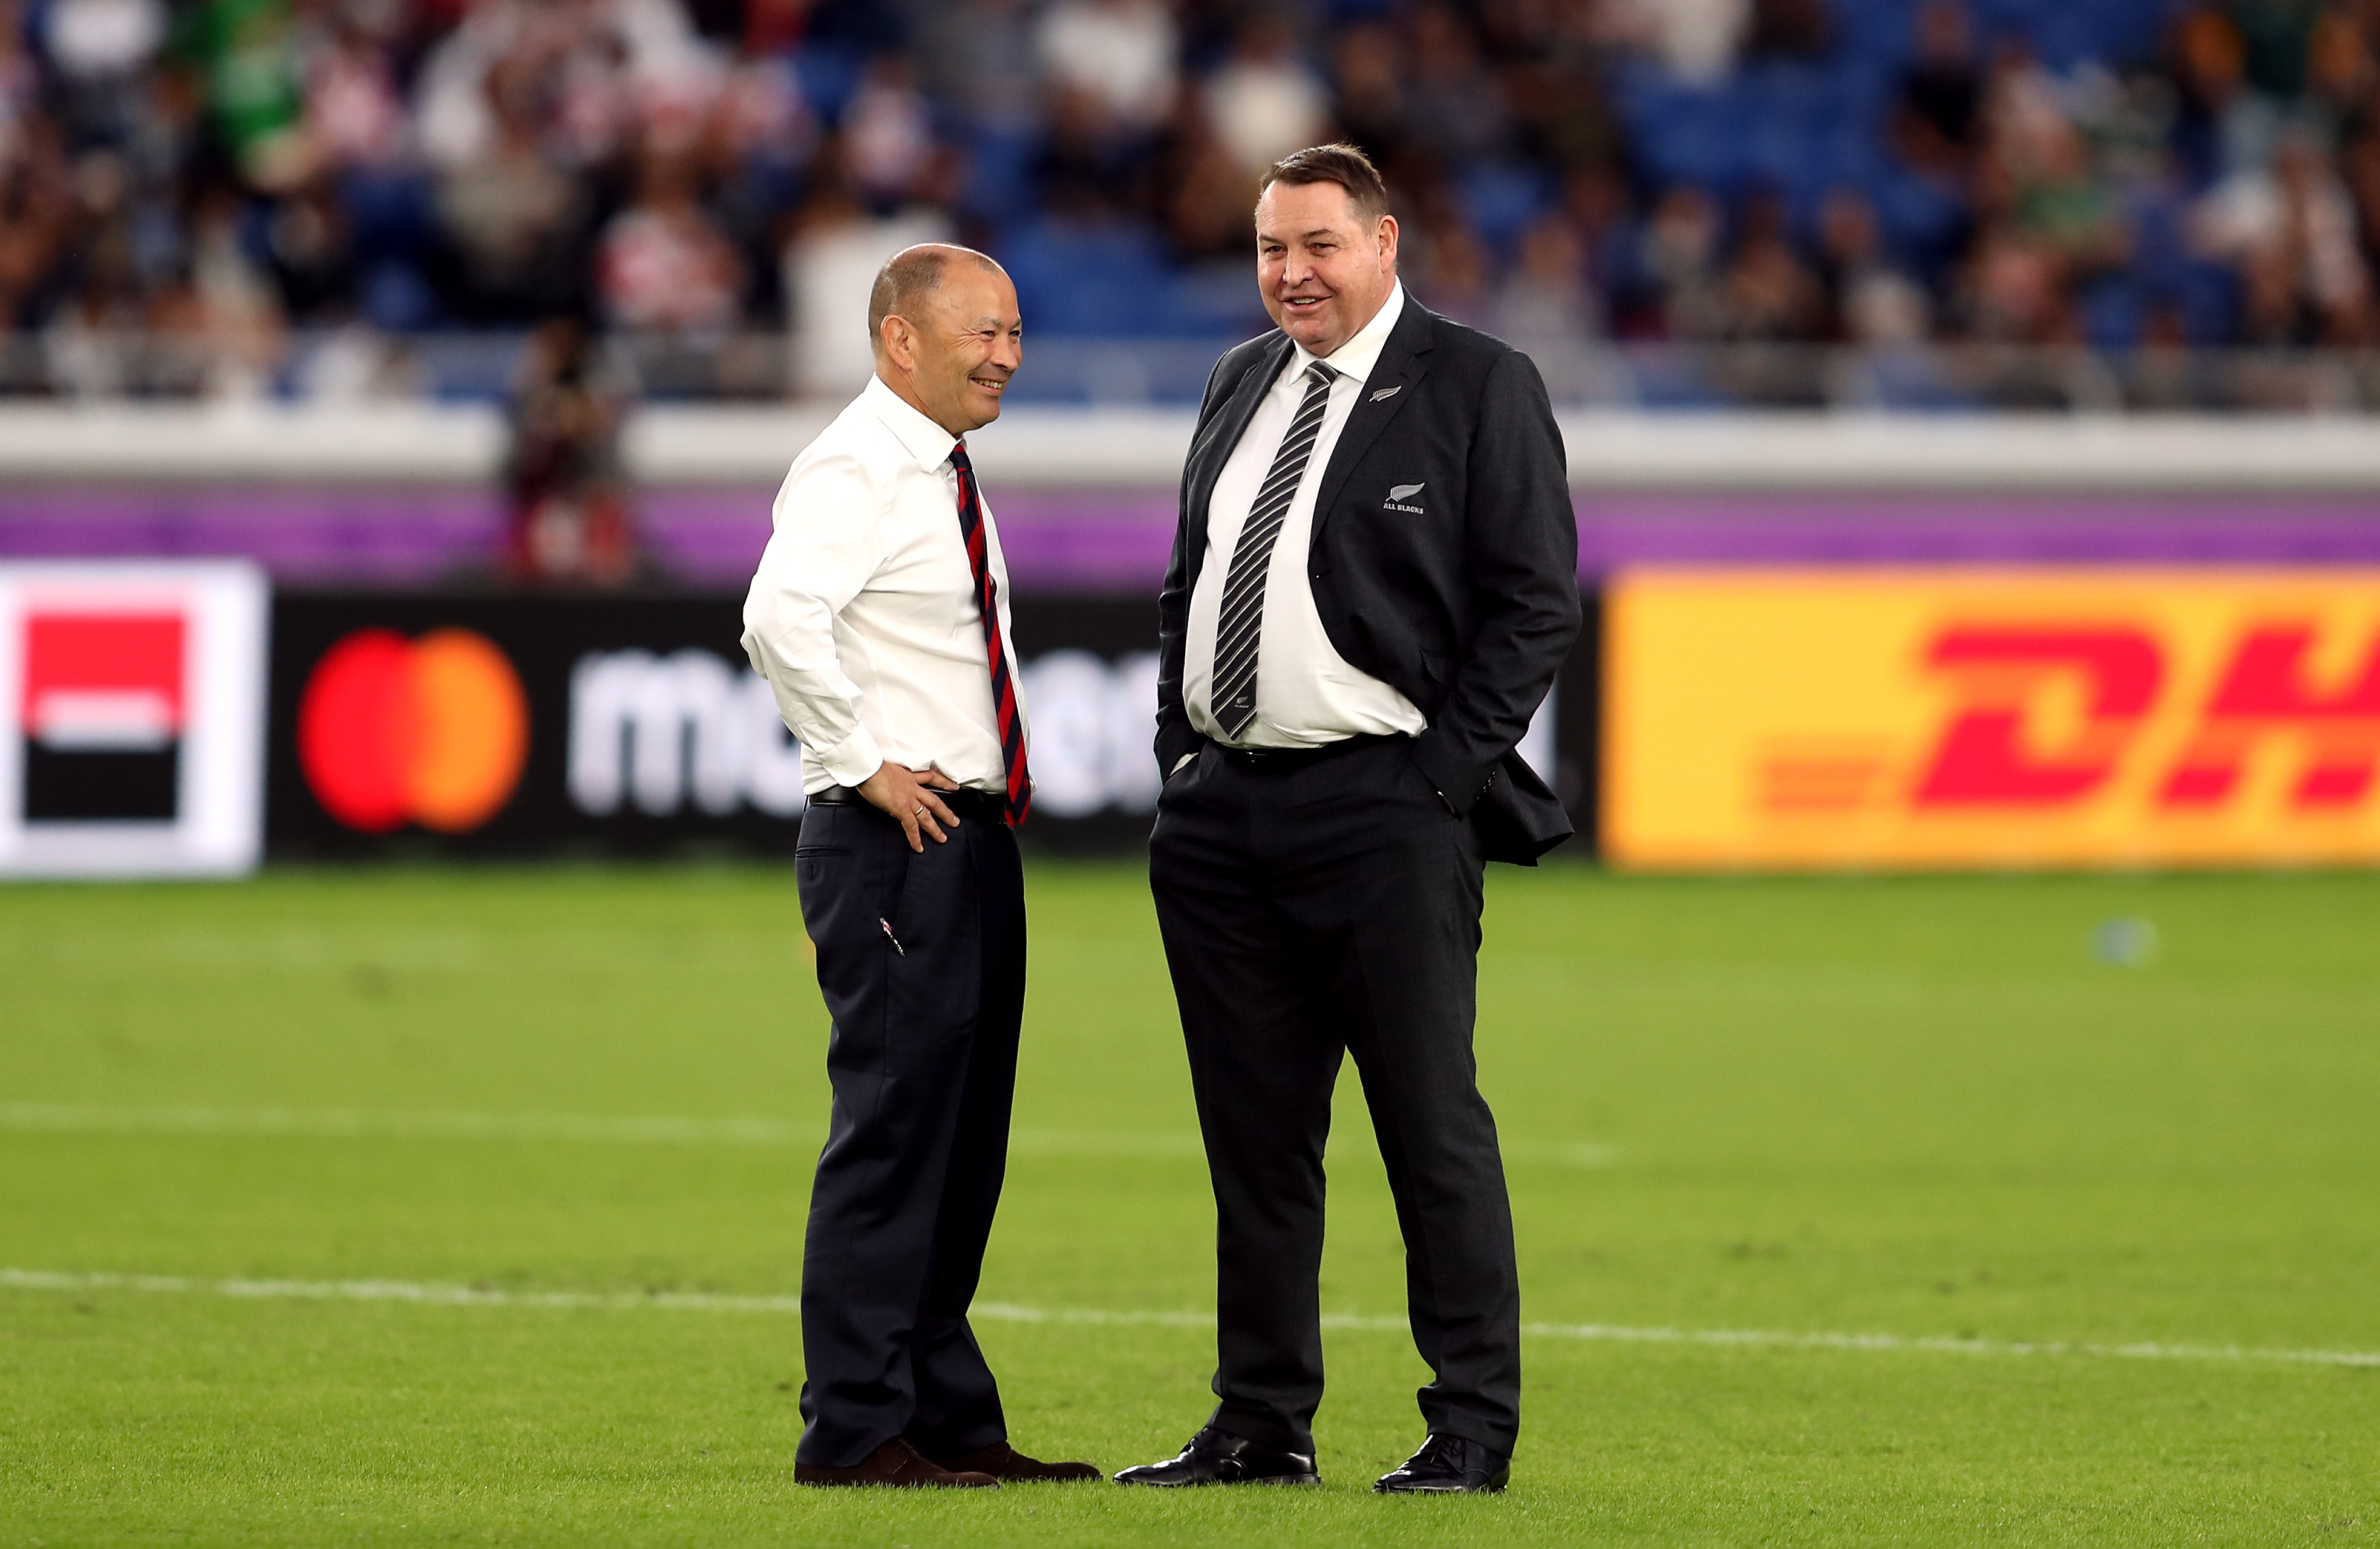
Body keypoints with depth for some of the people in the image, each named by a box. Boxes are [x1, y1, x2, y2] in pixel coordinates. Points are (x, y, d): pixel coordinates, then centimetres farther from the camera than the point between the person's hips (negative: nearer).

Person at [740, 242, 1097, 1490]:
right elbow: (779, 620, -29)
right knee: (893, 1126, -9)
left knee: (963, 1135, 12)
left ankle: (949, 1417, 18)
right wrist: (867, 766, -23)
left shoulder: (940, 474, 18)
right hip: (898, 838, -10)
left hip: (971, 837, 10)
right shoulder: (854, 472, -13)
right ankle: (856, 1430, -7)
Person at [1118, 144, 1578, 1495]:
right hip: (1224, 812, 6)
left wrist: (1448, 773, -11)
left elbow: (1538, 598, -6)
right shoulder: (1242, 384, 16)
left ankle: (1474, 1430, 2)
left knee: (1433, 1128, -3)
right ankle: (1264, 1424, 16)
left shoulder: (1478, 385, -3)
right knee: (1255, 1133, 9)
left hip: (1385, 811, -6)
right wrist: (1182, 756, 11)